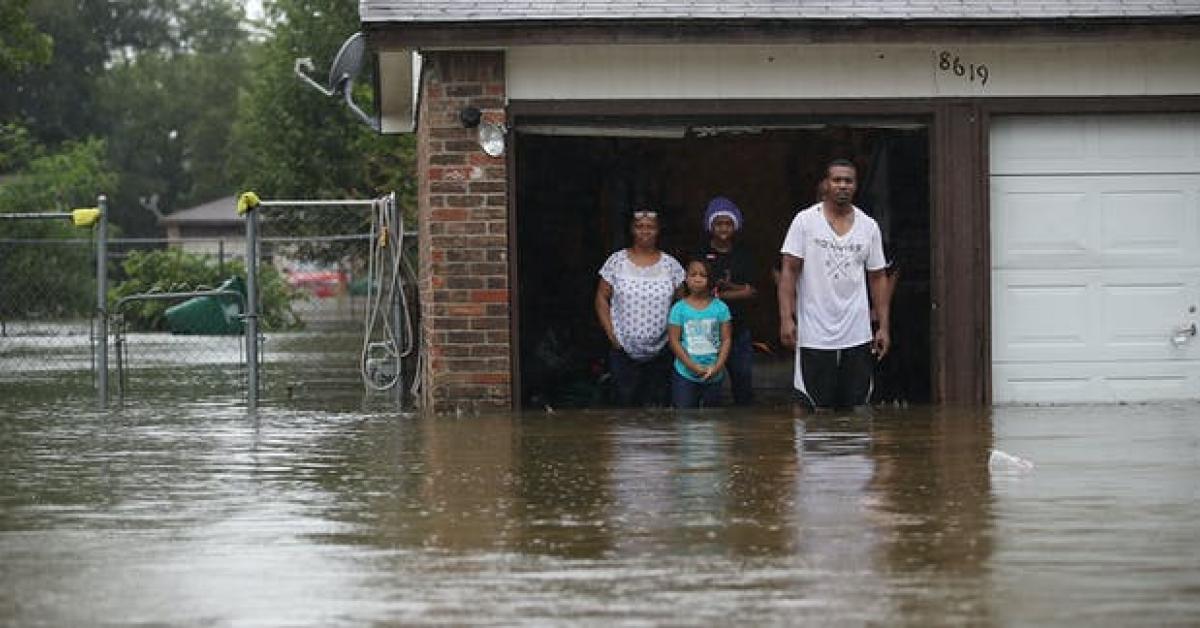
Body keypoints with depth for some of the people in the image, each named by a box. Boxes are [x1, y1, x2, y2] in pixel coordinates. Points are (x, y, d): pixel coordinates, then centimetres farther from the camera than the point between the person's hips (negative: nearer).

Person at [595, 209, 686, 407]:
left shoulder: (671, 264, 3)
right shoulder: (616, 262, 1)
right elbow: (602, 298, 4)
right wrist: (611, 335, -5)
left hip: (660, 353, 1)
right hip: (624, 352, -1)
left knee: (657, 407, 4)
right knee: (626, 403, 0)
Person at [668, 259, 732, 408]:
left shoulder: (720, 307, -1)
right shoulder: (679, 308, -5)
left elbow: (726, 340, -1)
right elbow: (674, 340, -6)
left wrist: (717, 367, -13)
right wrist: (694, 366, -15)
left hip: (714, 375, 2)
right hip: (685, 375, -2)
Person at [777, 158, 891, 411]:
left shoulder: (869, 227, 8)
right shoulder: (805, 220, -1)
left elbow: (877, 278, 12)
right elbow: (789, 270, -4)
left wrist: (884, 327, 6)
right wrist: (786, 318, -14)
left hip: (858, 338, 3)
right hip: (814, 337, -3)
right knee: (812, 412, -3)